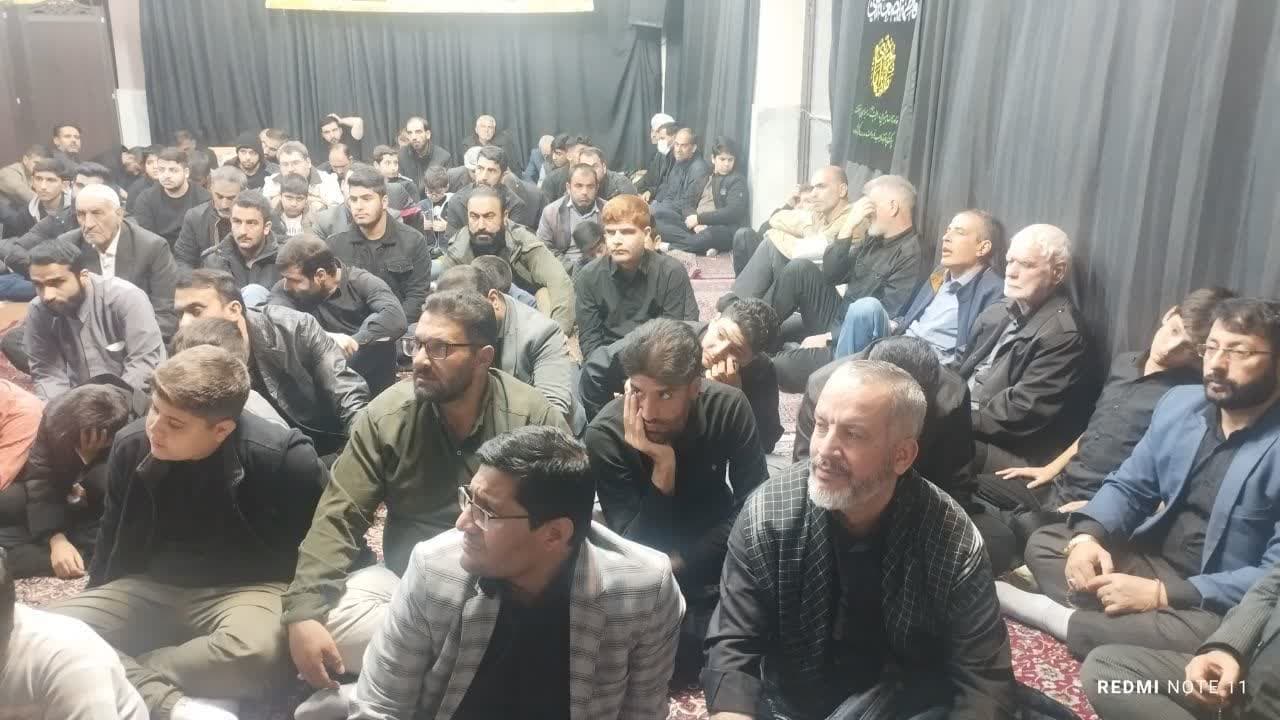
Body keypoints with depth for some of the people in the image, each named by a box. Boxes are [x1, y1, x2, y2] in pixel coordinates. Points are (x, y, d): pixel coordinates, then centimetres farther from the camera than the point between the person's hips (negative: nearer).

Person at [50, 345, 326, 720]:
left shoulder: (281, 457, -20)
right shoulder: (130, 445, -4)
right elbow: (113, 542, 13)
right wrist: (97, 606, 17)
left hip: (243, 590, -5)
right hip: (152, 589, 5)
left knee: (257, 649, -39)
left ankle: (125, 679, -17)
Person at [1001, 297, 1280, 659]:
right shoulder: (1179, 404, 2)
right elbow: (1128, 485, 9)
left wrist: (1161, 594, -26)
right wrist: (1087, 536, -14)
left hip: (1218, 604, -6)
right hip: (1151, 559, 6)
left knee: (1201, 635, -37)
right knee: (1044, 541, -2)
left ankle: (1058, 617, -17)